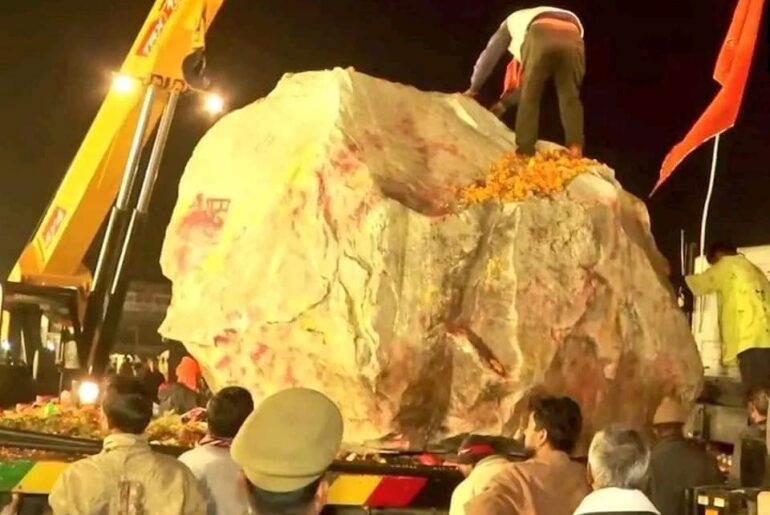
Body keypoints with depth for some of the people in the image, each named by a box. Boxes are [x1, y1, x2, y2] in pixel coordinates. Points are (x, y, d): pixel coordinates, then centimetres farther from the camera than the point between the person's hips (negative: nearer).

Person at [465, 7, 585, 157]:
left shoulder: (512, 22, 42)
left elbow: (489, 56, 43)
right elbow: (532, 78, 48)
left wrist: (474, 88, 56)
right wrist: (505, 102, 53)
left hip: (541, 36, -3)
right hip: (573, 40, 3)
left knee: (530, 98, 8)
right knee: (570, 97, 10)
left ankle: (525, 152, 1)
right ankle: (575, 146, -10)